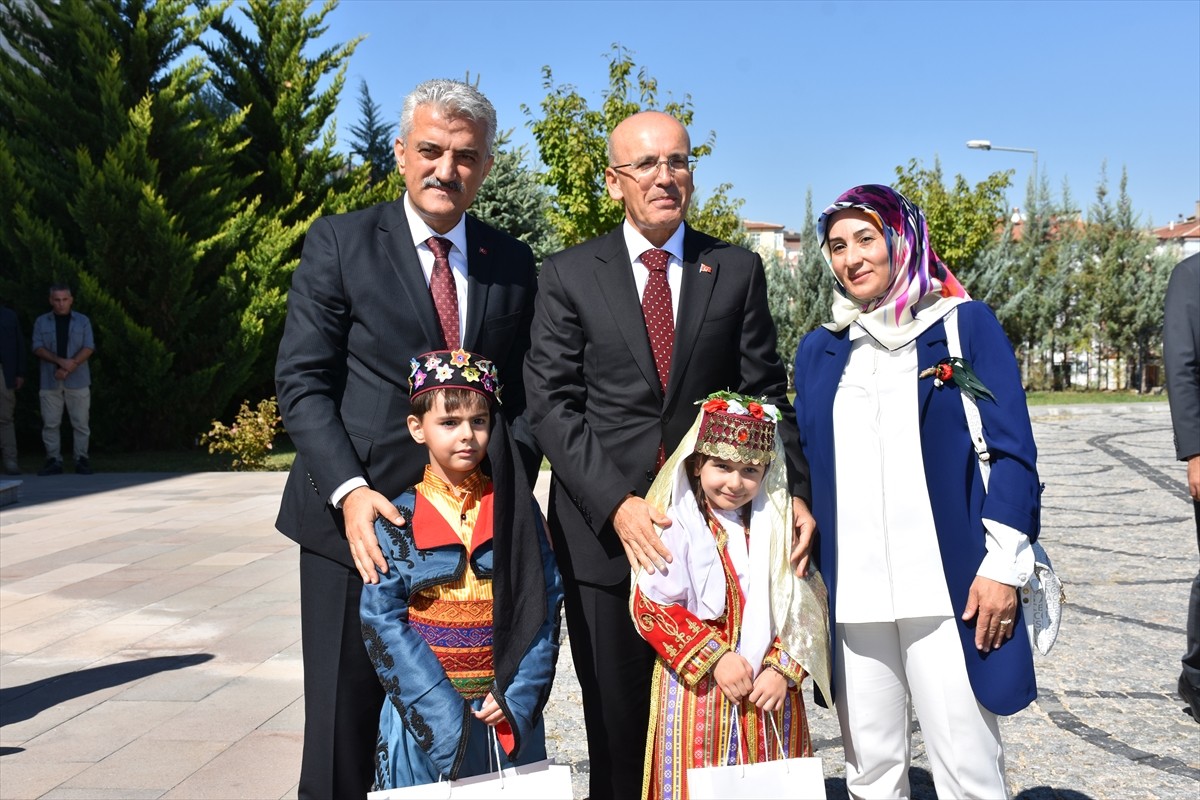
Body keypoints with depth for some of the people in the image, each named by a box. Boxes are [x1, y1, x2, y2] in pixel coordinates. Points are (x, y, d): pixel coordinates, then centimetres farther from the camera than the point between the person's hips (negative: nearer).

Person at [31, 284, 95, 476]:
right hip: (50, 381, 1)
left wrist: (68, 368, -15)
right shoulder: (41, 322, 9)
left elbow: (88, 348, -3)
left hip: (77, 381, -1)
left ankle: (81, 460, 6)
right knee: (50, 423, 1)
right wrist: (60, 361, -16)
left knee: (80, 423, 0)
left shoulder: (83, 321, 7)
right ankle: (54, 461, 7)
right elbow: (38, 348, -1)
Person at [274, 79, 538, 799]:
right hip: (355, 522, -2)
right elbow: (303, 382, -4)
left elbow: (525, 393, 11)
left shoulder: (515, 265, 9)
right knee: (342, 739, 6)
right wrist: (350, 490, -17)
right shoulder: (340, 242, 0)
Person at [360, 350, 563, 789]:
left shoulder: (516, 509, 0)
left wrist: (518, 695, -11)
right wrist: (443, 711, -15)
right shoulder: (398, 519, -5)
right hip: (425, 711, -1)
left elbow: (544, 603, -1)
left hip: (509, 713, 2)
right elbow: (382, 621, -8)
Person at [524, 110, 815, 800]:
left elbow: (765, 393, 7)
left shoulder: (738, 271, 7)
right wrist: (616, 504, -14)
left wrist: (795, 491, -7)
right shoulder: (569, 275, 3)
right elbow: (552, 405, -3)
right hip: (604, 531, -1)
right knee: (616, 724, 9)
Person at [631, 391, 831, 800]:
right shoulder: (676, 527, -9)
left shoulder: (777, 526, 5)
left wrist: (783, 669, -8)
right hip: (698, 689, -4)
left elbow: (804, 608, 4)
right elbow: (653, 609, -11)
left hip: (770, 690, 4)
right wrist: (715, 658, -14)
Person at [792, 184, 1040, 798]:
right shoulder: (820, 350, 14)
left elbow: (1013, 449, 0)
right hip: (851, 598, 3)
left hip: (950, 590, -3)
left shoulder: (966, 325, 4)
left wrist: (1002, 566, -7)